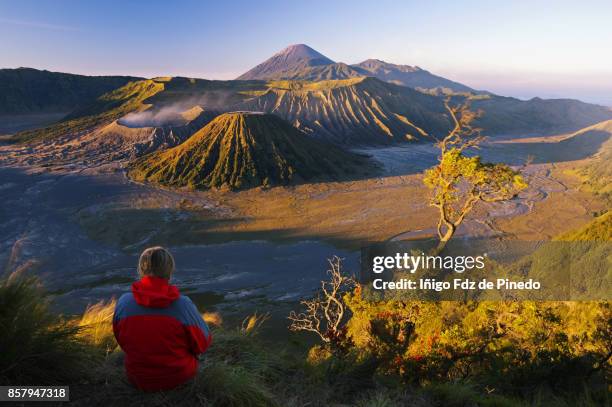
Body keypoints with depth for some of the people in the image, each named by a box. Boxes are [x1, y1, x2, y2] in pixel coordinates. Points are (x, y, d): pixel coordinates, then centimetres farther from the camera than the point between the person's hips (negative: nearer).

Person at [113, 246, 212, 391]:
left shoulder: (123, 302, -17)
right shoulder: (183, 304, -25)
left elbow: (121, 341, 0)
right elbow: (203, 344, -13)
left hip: (138, 379, 3)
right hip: (179, 377, -2)